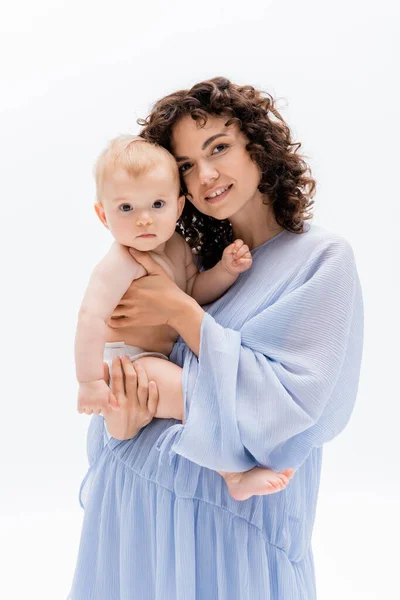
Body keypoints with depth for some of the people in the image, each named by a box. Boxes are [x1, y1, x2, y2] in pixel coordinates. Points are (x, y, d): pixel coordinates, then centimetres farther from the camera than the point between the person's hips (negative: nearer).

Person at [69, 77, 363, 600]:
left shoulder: (322, 258, -11)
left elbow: (290, 405, -19)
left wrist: (181, 311, -17)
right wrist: (121, 380, -17)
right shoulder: (198, 260, 5)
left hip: (231, 514, -5)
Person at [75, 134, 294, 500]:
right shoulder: (121, 263, -26)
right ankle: (235, 477, -14)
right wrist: (90, 382, -35)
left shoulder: (176, 247, 1)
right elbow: (91, 319, -33)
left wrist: (225, 270, -10)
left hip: (165, 357, 10)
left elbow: (194, 292, 8)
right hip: (128, 363, -10)